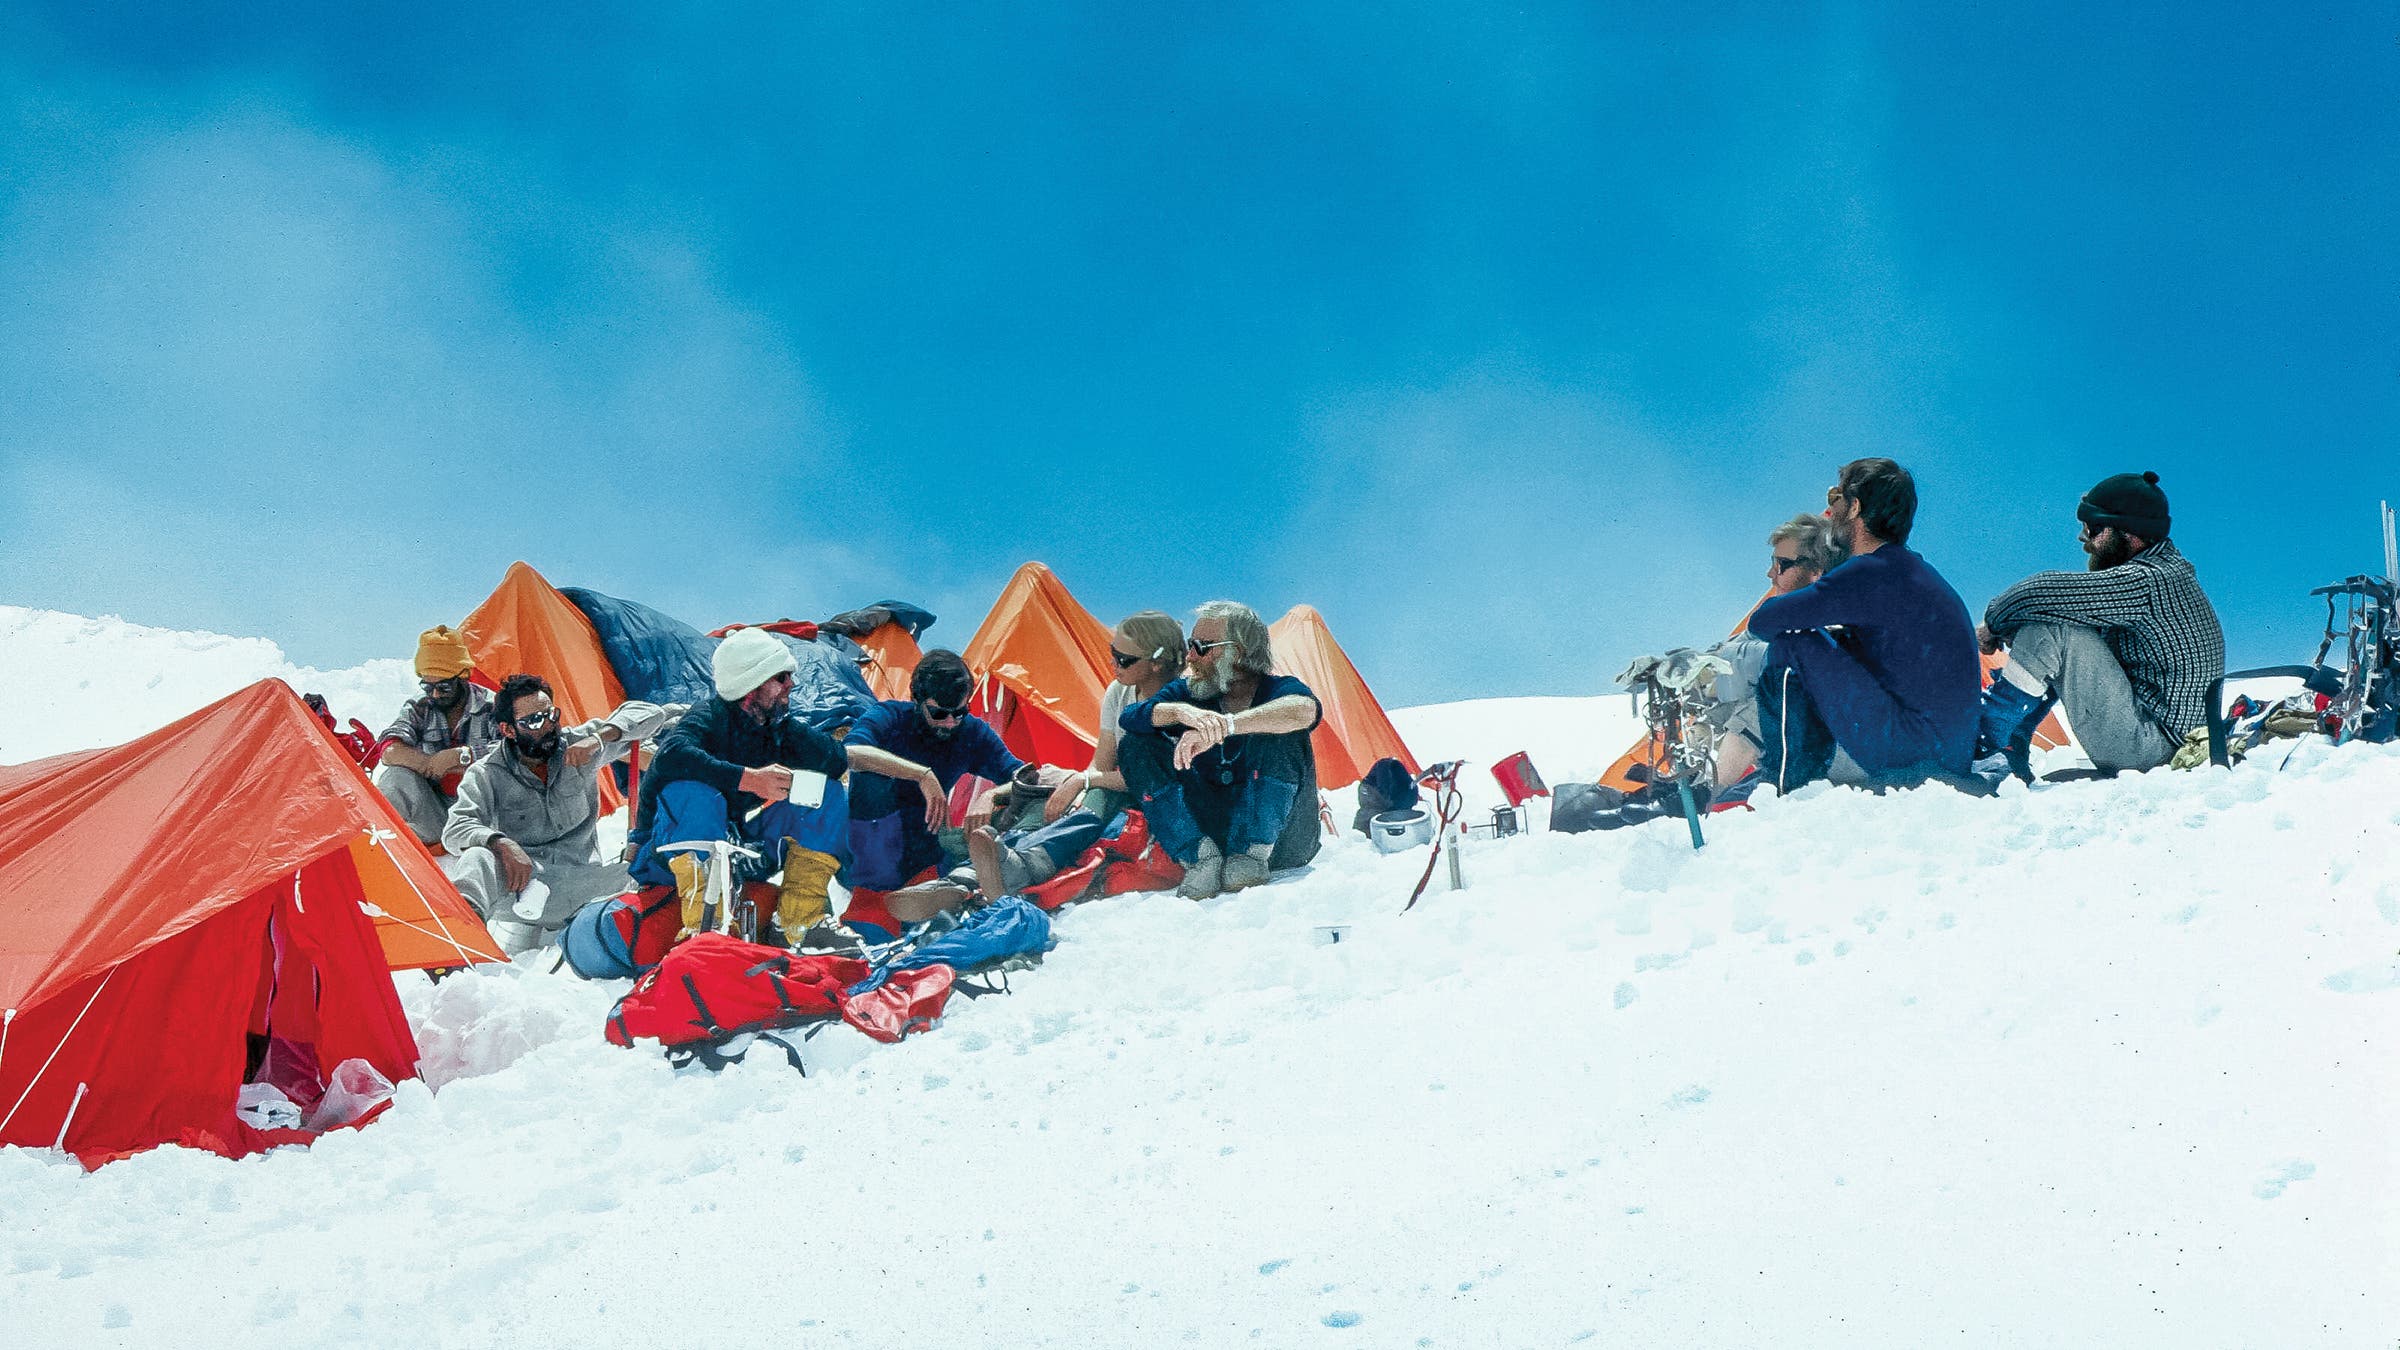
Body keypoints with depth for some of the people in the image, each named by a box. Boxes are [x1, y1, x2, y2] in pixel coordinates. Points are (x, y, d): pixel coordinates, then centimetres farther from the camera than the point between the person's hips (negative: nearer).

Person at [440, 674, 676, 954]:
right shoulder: (487, 774, 3)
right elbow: (456, 829, -10)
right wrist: (502, 844, -30)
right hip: (517, 885, -1)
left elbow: (648, 714, 8)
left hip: (577, 883, 2)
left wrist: (599, 738, -10)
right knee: (478, 858, -34)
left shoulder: (578, 748, 8)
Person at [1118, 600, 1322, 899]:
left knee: (1279, 732, -26)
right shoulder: (1187, 693, 9)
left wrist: (1223, 726, -42)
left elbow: (1305, 709, -32)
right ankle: (1199, 856, -23)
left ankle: (1252, 853, -28)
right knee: (1135, 744, -9)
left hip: (1280, 842, -4)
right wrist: (1179, 711, -32)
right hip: (1209, 831, 4)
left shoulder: (1276, 690, -5)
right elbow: (1129, 717, -10)